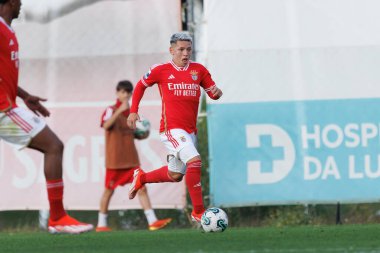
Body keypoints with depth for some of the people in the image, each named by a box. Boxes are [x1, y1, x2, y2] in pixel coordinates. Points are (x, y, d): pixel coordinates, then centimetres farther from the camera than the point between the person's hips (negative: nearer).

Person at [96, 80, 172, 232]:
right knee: (109, 190, 3)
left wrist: (144, 135, 0)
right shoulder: (111, 110, -5)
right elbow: (106, 125, -26)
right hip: (115, 160, -5)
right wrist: (120, 110, -35)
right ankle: (101, 224, 14)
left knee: (141, 187, -5)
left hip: (131, 159, 5)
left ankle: (152, 221, -10)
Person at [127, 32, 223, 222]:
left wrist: (216, 92, -12)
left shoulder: (199, 70, 8)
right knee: (194, 160, -26)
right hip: (171, 128, -6)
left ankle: (141, 178, 45)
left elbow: (213, 93, 12)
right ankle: (198, 211, -20)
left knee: (175, 175, 16)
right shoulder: (161, 70, -1)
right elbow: (141, 85, 15)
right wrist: (133, 111, 10)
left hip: (190, 131, 6)